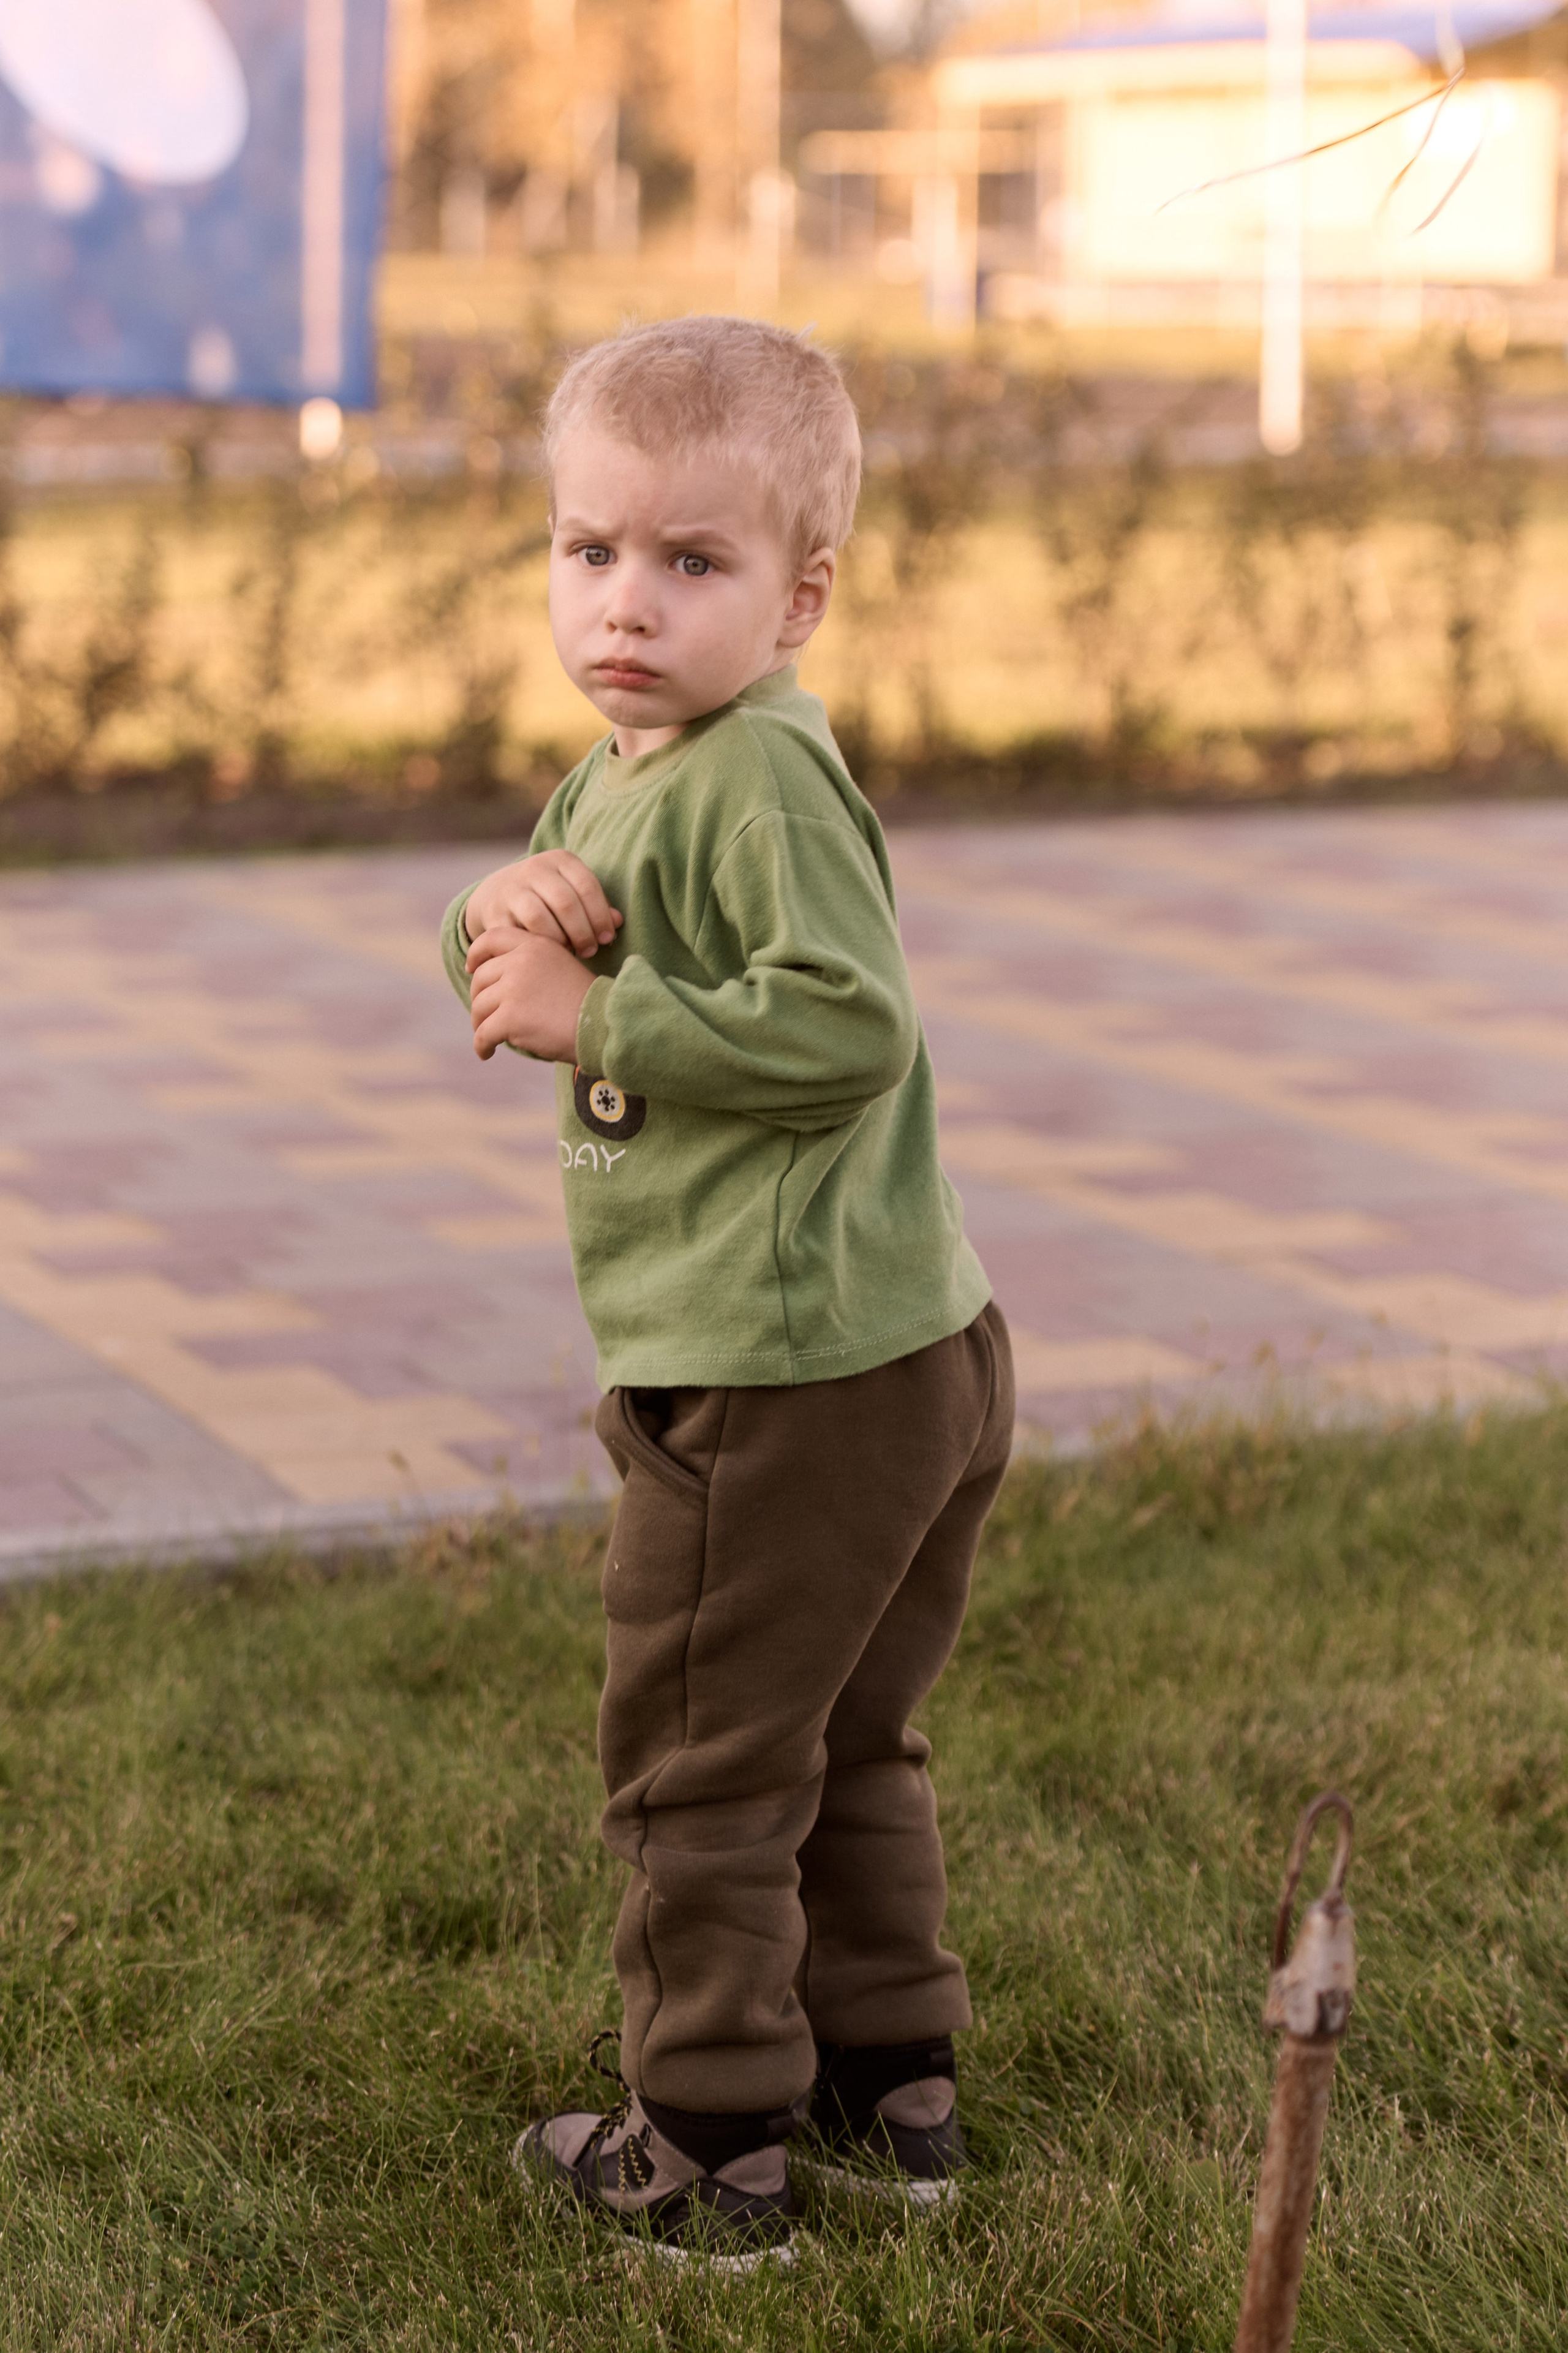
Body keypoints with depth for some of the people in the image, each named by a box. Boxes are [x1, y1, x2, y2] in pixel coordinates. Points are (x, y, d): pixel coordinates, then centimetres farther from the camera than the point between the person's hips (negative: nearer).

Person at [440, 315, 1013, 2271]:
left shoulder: (760, 777, -19)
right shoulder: (625, 768, 12)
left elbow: (845, 1024, -28)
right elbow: (497, 977, 12)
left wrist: (592, 1017, -22)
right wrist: (516, 912, -11)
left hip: (783, 1379, -10)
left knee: (698, 1767, 4)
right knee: (845, 1747, 21)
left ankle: (712, 2148, 15)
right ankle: (891, 2088, 34)